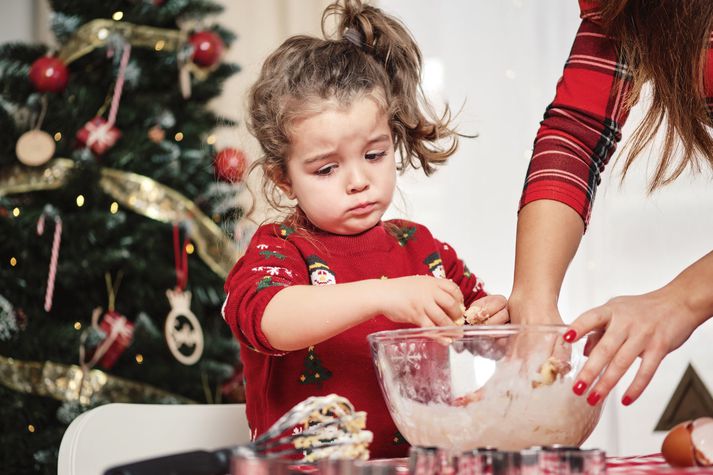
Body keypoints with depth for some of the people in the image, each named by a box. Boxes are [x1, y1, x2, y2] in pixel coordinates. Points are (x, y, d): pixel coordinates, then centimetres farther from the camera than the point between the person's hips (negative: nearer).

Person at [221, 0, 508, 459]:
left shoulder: (421, 247, 12)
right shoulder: (278, 250, -2)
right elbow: (263, 318, -25)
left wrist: (494, 318, -2)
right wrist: (380, 295, -35)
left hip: (418, 460, 4)